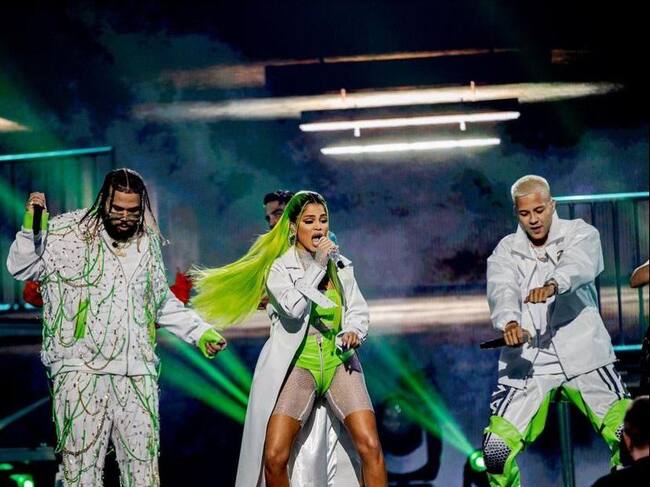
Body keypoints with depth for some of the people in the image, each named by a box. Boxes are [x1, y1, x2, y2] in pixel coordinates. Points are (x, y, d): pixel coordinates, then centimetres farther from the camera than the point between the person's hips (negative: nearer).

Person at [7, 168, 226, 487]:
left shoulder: (148, 242, 13)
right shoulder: (68, 232, -1)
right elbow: (22, 268, 0)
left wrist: (200, 331, 21)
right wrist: (30, 228, -16)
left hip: (137, 373, 4)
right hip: (81, 368, -4)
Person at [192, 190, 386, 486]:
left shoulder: (341, 265, 9)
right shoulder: (279, 268, -2)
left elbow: (358, 309, 16)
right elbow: (294, 308, -18)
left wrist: (354, 331, -5)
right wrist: (318, 266, -17)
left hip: (338, 361, 3)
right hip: (299, 365, -3)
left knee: (370, 446, -14)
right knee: (274, 457, -12)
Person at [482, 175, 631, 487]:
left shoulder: (581, 234, 2)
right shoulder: (506, 251, 8)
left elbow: (579, 266, -21)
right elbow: (502, 291, -12)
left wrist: (553, 284, -44)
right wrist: (509, 323, -35)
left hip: (582, 354, -1)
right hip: (526, 362, 2)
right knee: (496, 449, -7)